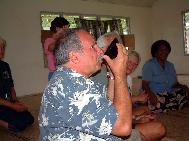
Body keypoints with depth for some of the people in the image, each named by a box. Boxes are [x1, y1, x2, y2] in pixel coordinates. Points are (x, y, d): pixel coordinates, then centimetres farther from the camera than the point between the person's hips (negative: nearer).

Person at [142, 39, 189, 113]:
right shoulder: (149, 65, 0)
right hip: (155, 95, -5)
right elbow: (145, 84, -9)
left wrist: (183, 86, -6)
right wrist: (150, 94, -29)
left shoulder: (170, 65, 19)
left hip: (170, 94, 6)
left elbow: (175, 83, 17)